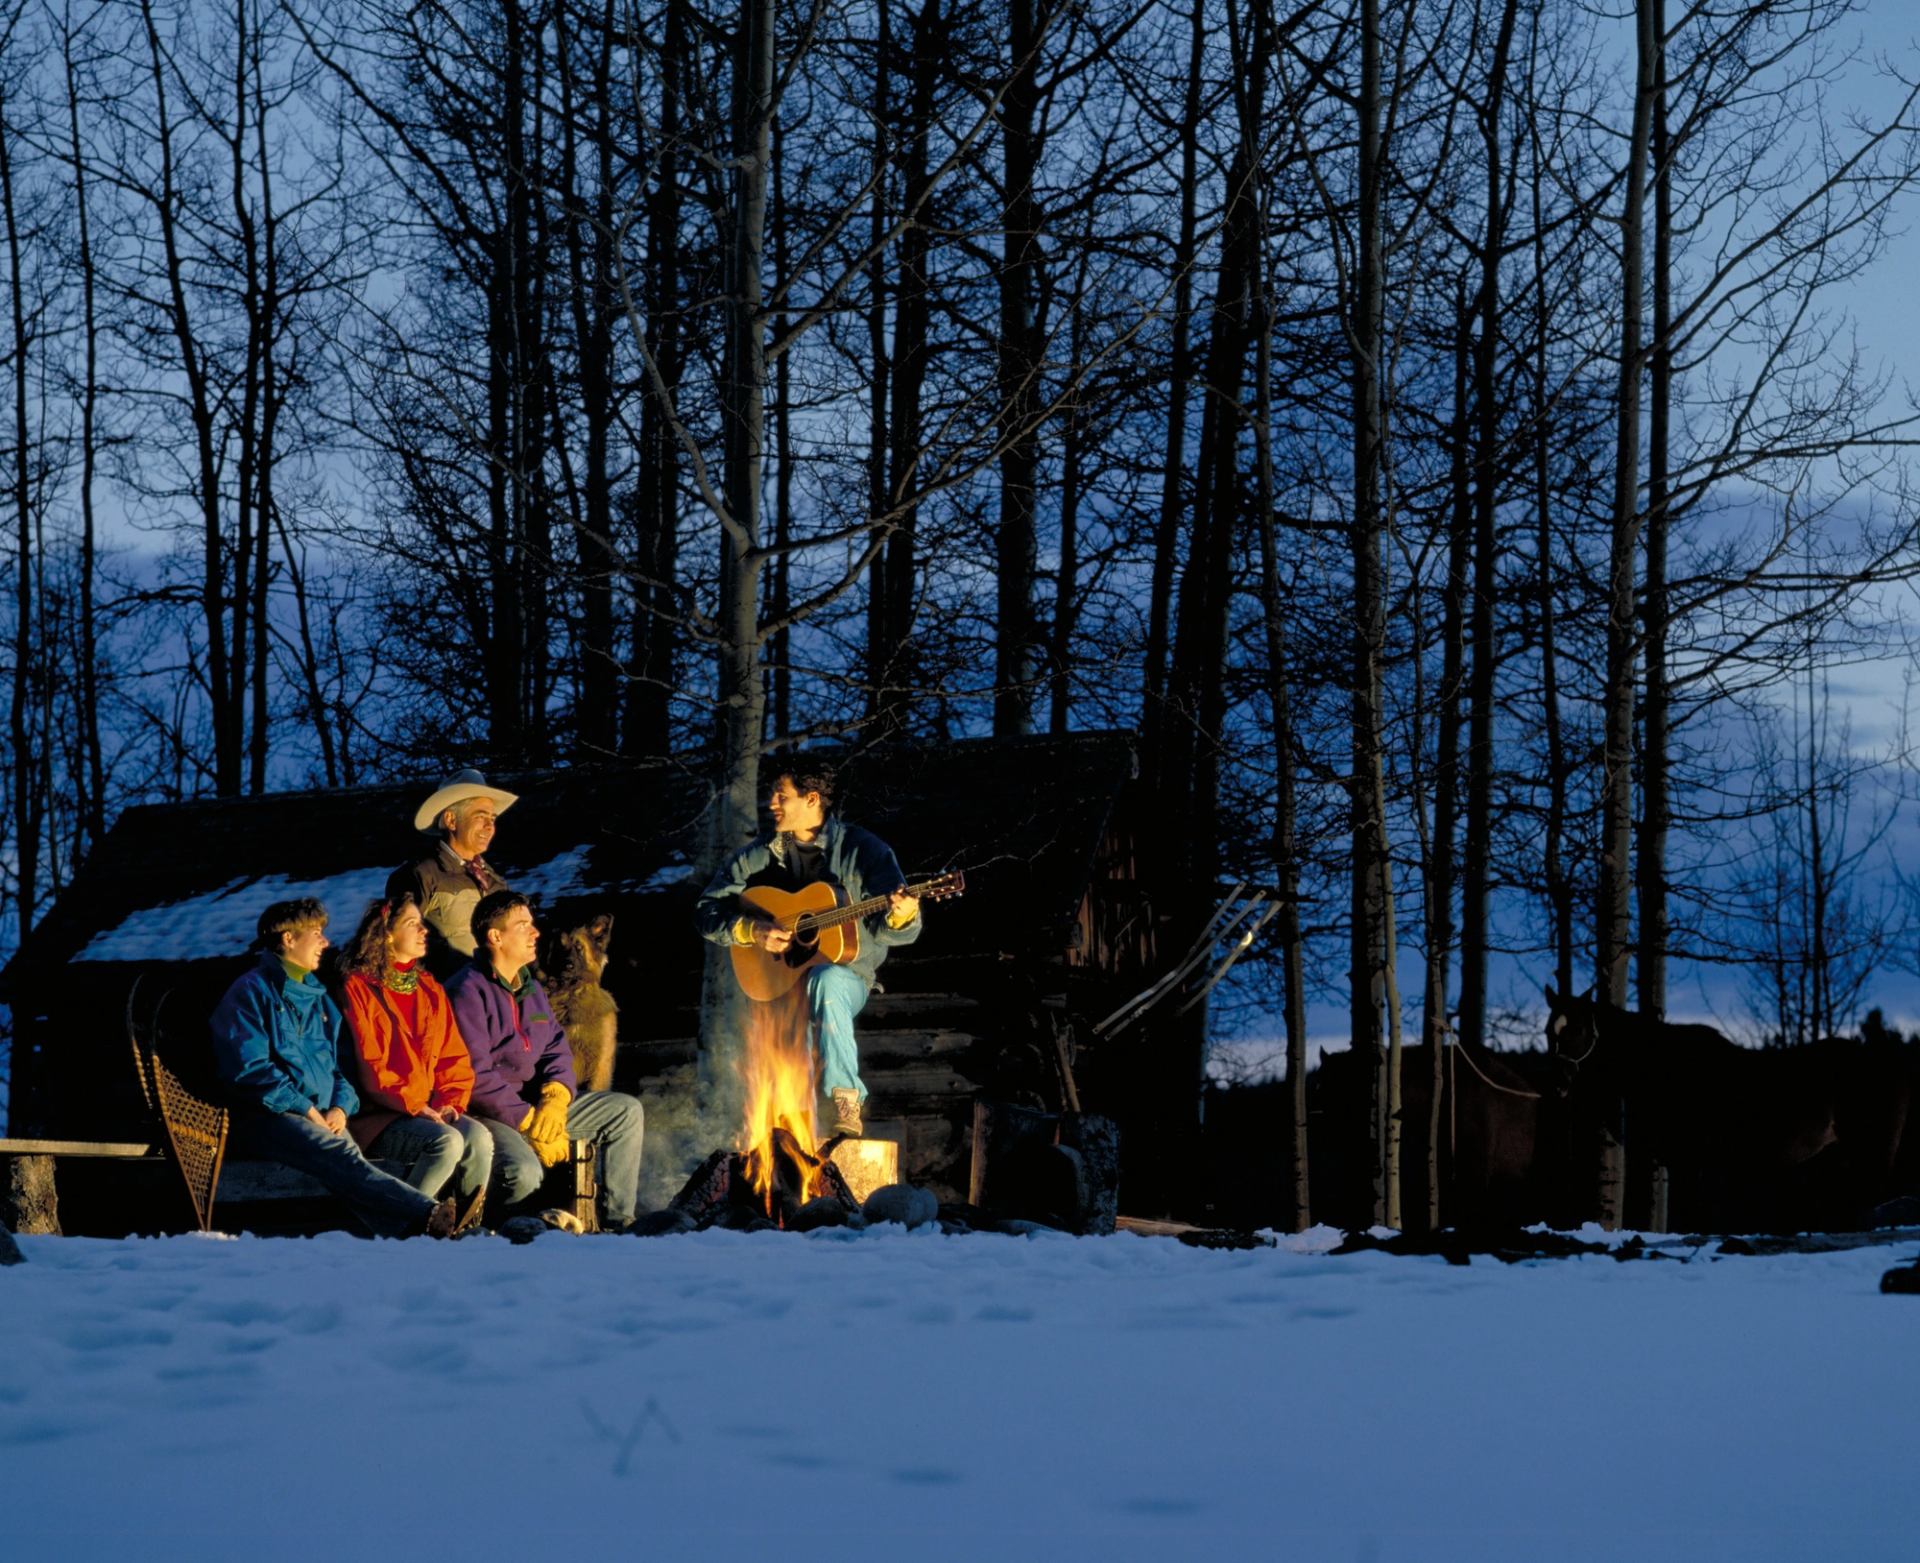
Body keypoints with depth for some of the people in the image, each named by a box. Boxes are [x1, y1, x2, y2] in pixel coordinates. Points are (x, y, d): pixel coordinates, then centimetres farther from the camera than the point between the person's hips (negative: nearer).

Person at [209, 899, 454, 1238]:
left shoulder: (318, 998, 26)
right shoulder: (251, 991, 3)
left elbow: (340, 1064, 25)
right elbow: (249, 1069, -7)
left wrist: (341, 1107, 3)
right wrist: (308, 1110, -11)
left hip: (321, 1120, 6)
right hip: (263, 1118, -6)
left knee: (344, 1152, -30)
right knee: (339, 1154, -35)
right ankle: (426, 1213, -57)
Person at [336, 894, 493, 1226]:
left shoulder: (430, 990, 18)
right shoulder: (358, 988, -2)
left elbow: (454, 1057, 17)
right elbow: (367, 1065, -10)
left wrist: (451, 1101, -1)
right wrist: (415, 1106, -15)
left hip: (429, 1110, 6)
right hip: (377, 1116, -5)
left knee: (478, 1137, -25)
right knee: (447, 1141, -32)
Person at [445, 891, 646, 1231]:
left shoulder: (531, 987, 16)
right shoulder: (468, 991, -12)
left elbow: (557, 1049, 12)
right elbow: (476, 1077, -19)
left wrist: (556, 1096, -10)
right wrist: (529, 1122, -19)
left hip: (537, 1104, 9)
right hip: (488, 1114, -9)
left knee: (627, 1111, 0)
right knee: (525, 1173, -37)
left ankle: (617, 1223, -2)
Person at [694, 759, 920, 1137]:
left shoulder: (862, 850, -4)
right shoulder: (757, 856, 7)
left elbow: (897, 933, -8)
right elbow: (706, 911, 6)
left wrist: (900, 916, -33)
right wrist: (751, 930, -12)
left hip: (846, 975, -3)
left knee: (826, 979, -39)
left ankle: (847, 1101, -35)